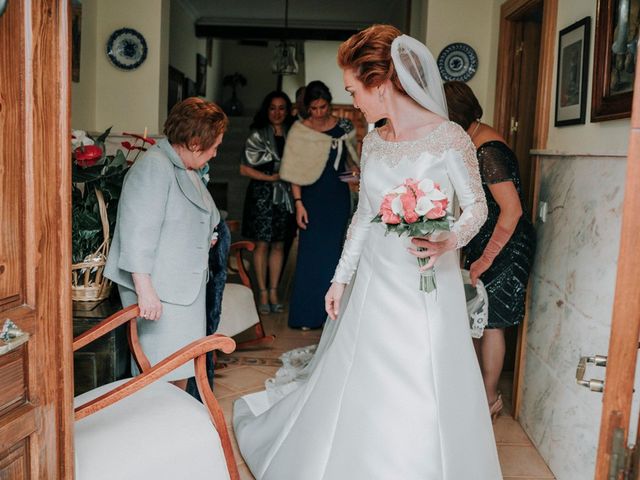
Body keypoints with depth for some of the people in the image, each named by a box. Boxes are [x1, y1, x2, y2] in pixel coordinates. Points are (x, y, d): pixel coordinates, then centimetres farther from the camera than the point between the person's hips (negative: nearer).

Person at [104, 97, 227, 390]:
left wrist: (204, 236, 16)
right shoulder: (154, 167, -17)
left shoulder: (185, 168, 15)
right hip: (159, 292, -10)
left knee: (182, 369, 13)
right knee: (164, 372, -5)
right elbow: (138, 233, -24)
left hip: (184, 287, 10)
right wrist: (145, 291, -26)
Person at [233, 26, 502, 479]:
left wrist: (450, 241, -25)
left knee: (422, 396, 5)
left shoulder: (449, 137, -12)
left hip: (427, 287, -5)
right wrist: (341, 277, 13)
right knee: (360, 388, 13)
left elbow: (477, 205, -4)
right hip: (374, 282, 5)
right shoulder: (373, 141, 6)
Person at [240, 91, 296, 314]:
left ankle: (273, 292, 16)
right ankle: (263, 294, 9)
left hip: (285, 195, 4)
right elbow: (244, 168, -5)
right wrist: (270, 178, -12)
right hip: (262, 195, -3)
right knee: (262, 244, -1)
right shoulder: (258, 136, -3)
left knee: (278, 245, 7)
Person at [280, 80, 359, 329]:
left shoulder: (344, 127, 1)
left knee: (333, 252, 7)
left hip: (339, 197, 2)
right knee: (310, 254, 1)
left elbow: (353, 159, 13)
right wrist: (298, 203, -9)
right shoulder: (299, 130, -3)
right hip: (312, 197, -1)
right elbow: (295, 172, -3)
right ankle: (307, 314, 11)